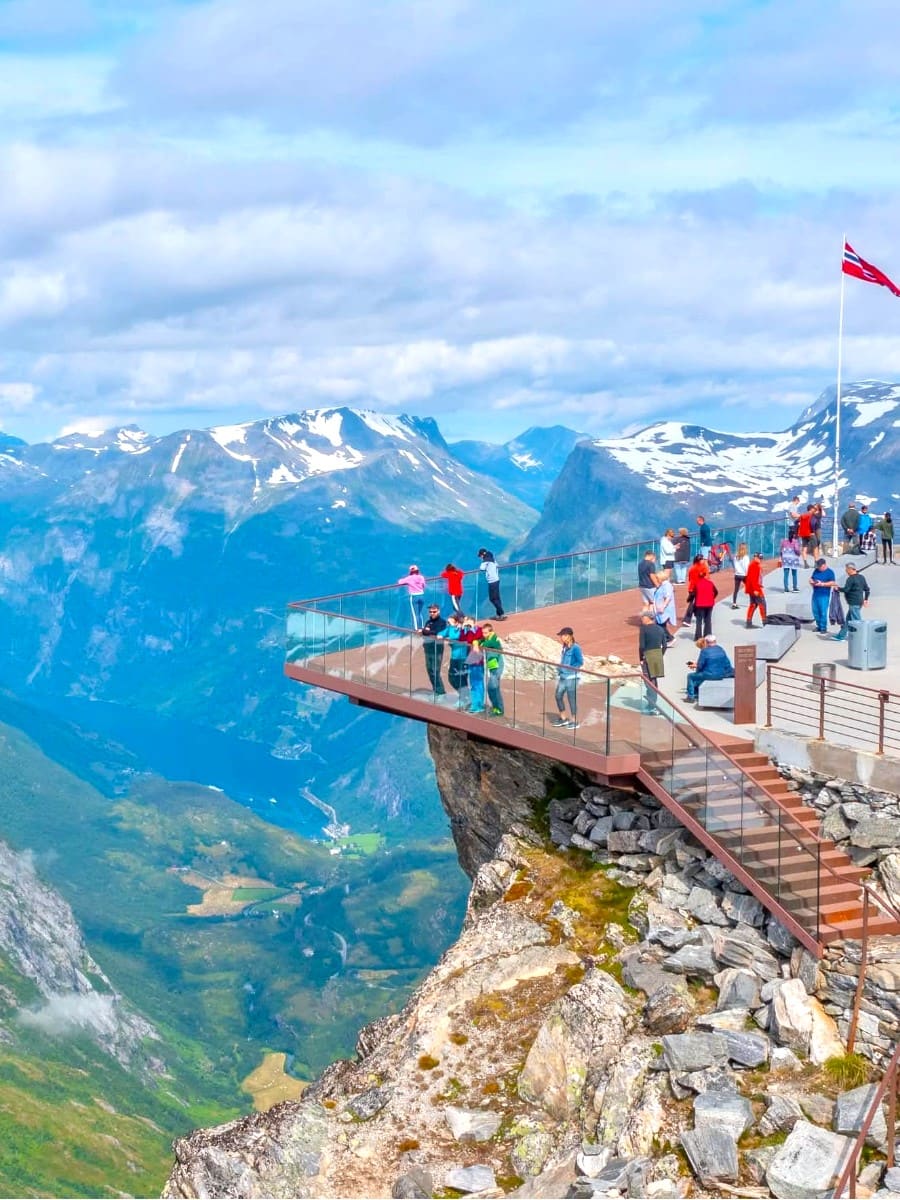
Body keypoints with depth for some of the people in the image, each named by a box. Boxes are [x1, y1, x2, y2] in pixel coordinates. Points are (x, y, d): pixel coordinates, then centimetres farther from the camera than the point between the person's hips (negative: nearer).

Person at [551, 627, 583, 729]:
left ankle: (574, 721, 7)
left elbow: (580, 662, -13)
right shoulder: (565, 647, 11)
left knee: (571, 698, -2)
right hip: (563, 676, 9)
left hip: (571, 677, -9)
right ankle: (563, 719, 24)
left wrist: (569, 668, -16)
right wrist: (559, 672, 14)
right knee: (558, 696, 11)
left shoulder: (575, 648, -13)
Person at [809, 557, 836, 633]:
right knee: (815, 611, 8)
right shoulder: (816, 570, 13)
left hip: (824, 595, -6)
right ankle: (819, 626, 21)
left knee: (823, 612, -6)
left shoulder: (830, 572, -6)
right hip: (815, 594, 6)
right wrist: (811, 582, -4)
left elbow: (833, 583, -13)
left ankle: (823, 628, 3)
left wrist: (822, 584, -20)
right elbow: (811, 578, 21)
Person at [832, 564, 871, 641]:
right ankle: (841, 636, 24)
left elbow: (846, 589, -21)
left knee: (857, 620, -4)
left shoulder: (850, 579, -16)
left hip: (853, 603, -10)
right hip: (859, 602, 10)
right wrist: (866, 599, 18)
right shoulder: (862, 577, 11)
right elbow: (867, 589, 13)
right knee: (848, 619, 17)